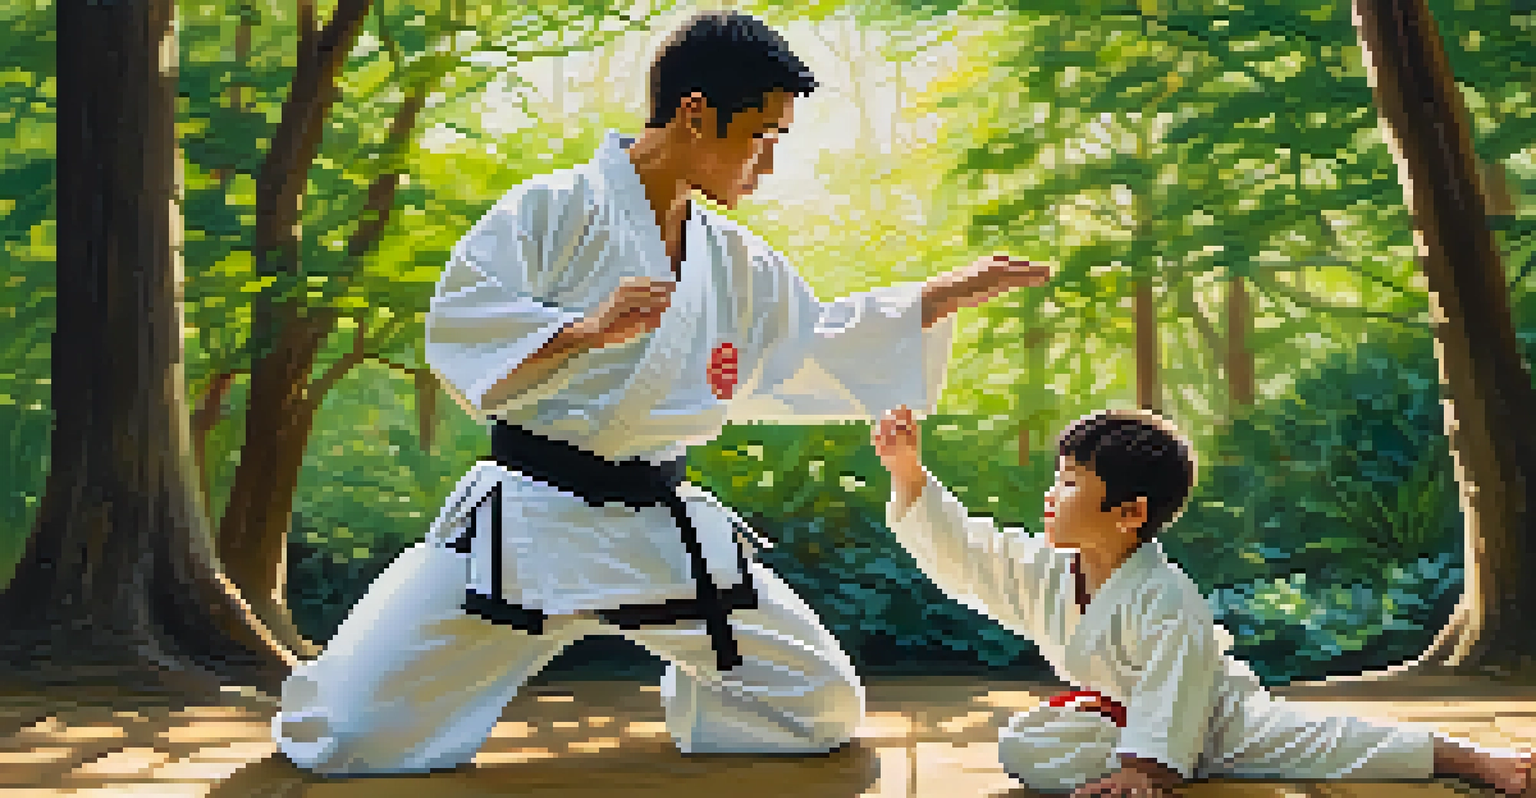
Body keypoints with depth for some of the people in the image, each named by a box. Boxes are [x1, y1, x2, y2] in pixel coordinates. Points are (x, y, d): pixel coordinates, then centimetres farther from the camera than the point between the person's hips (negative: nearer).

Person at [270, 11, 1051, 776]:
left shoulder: (738, 265, 12)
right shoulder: (555, 208, -9)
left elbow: (823, 349, 21)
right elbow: (454, 331, -17)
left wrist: (955, 290, 18)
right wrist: (586, 330, -30)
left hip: (663, 530, 6)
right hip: (527, 525, -5)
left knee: (824, 712, 4)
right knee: (344, 735, -13)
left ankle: (687, 691, 34)